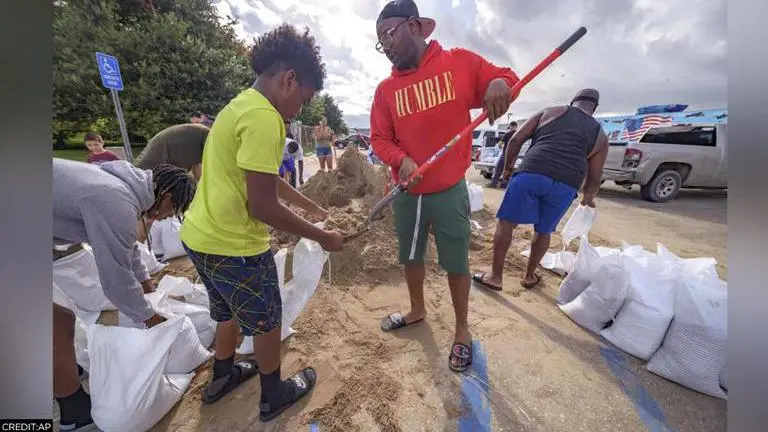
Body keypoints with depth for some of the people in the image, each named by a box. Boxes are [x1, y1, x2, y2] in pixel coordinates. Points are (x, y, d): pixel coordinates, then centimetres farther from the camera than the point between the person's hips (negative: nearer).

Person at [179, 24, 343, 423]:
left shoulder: (242, 105, 12)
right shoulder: (263, 117, -21)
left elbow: (267, 180, 16)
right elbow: (262, 205, -24)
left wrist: (314, 209, 18)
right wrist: (321, 237, -14)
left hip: (201, 235, 10)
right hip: (232, 244, -9)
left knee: (231, 313, 28)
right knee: (267, 322, 13)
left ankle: (222, 378, 51)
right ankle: (274, 395, 37)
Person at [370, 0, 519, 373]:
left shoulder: (460, 62, -1)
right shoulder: (385, 89, 4)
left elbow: (505, 79, 8)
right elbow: (379, 139, 2)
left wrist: (500, 84, -17)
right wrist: (401, 160, -18)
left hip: (449, 191, -3)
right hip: (406, 193, 4)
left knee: (456, 263, 8)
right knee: (410, 257, 18)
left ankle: (462, 331, 31)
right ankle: (417, 310, 45)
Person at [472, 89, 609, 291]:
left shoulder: (550, 112, 22)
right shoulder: (600, 135, 24)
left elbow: (516, 139, 12)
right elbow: (594, 179, 21)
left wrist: (508, 166, 23)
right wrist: (588, 198, 40)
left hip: (531, 174, -2)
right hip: (566, 185, 3)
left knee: (505, 223, 6)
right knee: (543, 231, 19)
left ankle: (495, 277, 9)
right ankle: (529, 276, 33)